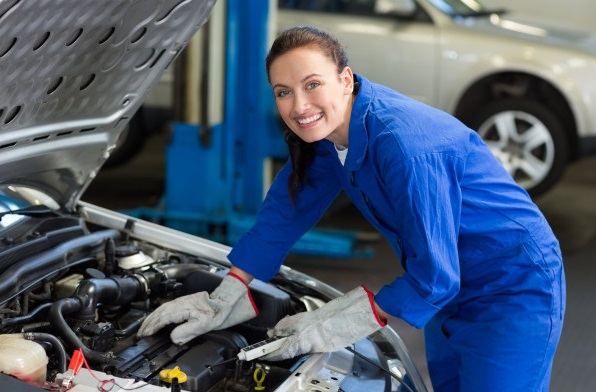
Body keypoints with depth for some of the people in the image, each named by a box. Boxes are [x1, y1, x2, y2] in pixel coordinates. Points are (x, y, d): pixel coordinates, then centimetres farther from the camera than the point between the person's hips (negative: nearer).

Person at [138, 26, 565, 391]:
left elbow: (433, 277, -28)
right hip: (453, 291, 9)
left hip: (514, 292, -8)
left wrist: (337, 325, -20)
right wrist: (222, 301, -1)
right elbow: (286, 209, 4)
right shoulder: (327, 130, -7)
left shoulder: (404, 143, -33)